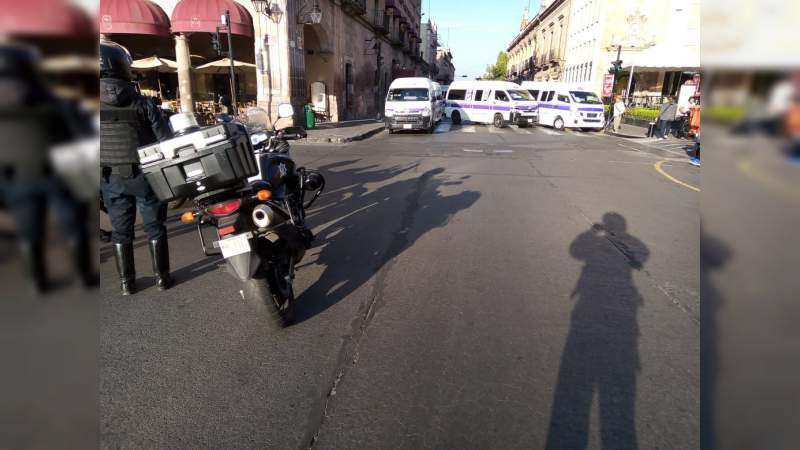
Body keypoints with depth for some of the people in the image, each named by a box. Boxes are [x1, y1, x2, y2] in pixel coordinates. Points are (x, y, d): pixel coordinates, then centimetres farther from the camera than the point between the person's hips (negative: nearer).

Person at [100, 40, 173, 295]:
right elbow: (165, 139, -7)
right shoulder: (141, 102, -9)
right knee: (154, 226, 9)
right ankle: (162, 277, 16)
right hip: (144, 173, -2)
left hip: (110, 178, 2)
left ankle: (126, 282, 19)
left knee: (120, 230, 12)